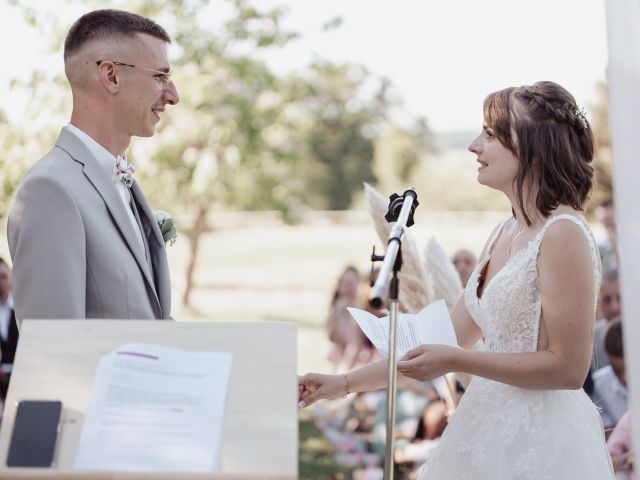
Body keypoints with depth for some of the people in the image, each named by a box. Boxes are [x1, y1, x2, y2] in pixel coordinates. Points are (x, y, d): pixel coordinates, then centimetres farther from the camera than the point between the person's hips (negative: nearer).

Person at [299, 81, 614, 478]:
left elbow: (568, 367, -17)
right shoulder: (504, 235, 10)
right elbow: (443, 346, 13)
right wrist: (345, 383, 11)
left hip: (540, 440, -8)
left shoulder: (563, 234, -15)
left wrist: (455, 362, -18)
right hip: (491, 429, 8)